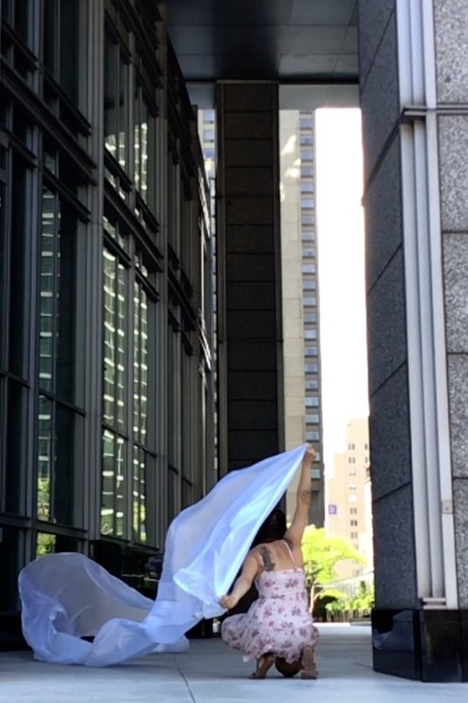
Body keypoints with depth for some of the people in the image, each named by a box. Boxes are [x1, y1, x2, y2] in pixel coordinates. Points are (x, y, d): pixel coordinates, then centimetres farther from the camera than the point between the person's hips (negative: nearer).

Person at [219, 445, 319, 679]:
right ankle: (303, 654, -2)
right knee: (288, 668, 36)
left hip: (268, 624, -2)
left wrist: (233, 597, -34)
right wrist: (306, 465, 19)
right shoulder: (292, 544, 14)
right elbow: (304, 502, 19)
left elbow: (245, 579, -16)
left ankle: (264, 655, 4)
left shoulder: (255, 554, 7)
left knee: (229, 628, 33)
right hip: (301, 628, 2)